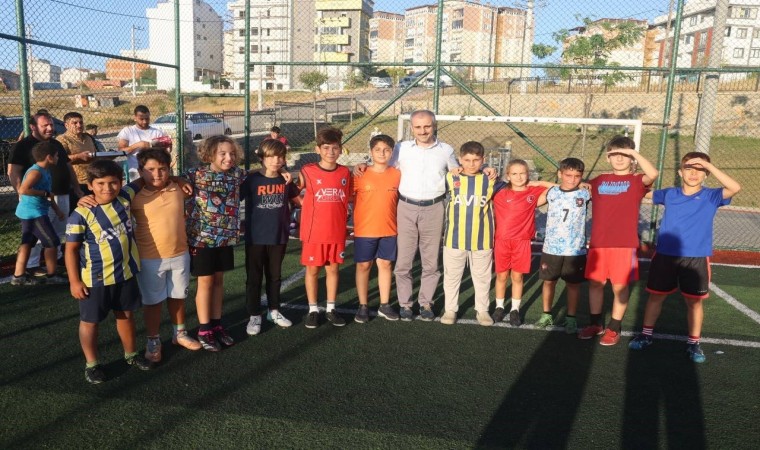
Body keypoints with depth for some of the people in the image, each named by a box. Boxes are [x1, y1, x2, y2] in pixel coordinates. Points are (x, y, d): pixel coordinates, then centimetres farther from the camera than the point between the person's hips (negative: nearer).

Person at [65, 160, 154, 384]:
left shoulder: (125, 197, -6)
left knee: (126, 314, 21)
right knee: (90, 322, 12)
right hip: (95, 279, -5)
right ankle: (92, 364, 31)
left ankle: (131, 354, 41)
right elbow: (71, 249, -12)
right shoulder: (81, 214, -20)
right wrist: (74, 281, -12)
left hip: (125, 273, 5)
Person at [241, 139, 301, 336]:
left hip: (279, 236, 3)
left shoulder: (286, 180, 0)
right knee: (254, 277, 8)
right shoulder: (252, 179, -12)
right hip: (255, 237, -3)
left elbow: (297, 199, 17)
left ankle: (274, 311, 32)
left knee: (275, 276, 17)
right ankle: (254, 316, 20)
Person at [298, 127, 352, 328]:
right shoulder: (307, 172, -8)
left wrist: (343, 220, 6)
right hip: (314, 232, -2)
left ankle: (331, 308, 25)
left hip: (337, 232, 3)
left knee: (333, 268, 12)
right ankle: (313, 310, 22)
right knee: (312, 270, 8)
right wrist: (314, 210, -7)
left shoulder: (345, 173, 2)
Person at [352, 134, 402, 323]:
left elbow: (399, 200, 10)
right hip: (364, 230, -2)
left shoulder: (397, 175, 0)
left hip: (389, 230, 2)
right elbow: (353, 199, 2)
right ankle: (363, 306, 19)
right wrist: (357, 221, -1)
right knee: (363, 266, 7)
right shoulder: (360, 175, -6)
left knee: (386, 265, 10)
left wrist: (394, 220, 6)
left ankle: (384, 305, 23)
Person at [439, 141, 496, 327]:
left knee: (482, 277, 12)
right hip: (454, 239, 0)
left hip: (481, 240, 0)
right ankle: (450, 309, 24)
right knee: (451, 276, 11)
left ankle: (482, 310, 27)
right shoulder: (451, 178, -2)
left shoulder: (489, 180, 0)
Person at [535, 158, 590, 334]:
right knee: (548, 281, 10)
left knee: (573, 284, 7)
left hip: (575, 250, -1)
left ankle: (571, 318, 19)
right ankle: (546, 314, 25)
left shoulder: (585, 194, -3)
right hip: (551, 248, 1)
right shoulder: (551, 192, 0)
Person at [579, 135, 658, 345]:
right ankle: (596, 324, 27)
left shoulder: (636, 181, 0)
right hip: (598, 243, 4)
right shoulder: (599, 180, 12)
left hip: (624, 244, -3)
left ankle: (614, 328, 19)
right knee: (595, 283, 10)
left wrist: (634, 152, -18)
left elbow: (653, 174, -21)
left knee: (620, 286, 4)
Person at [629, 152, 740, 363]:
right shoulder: (669, 194, 4)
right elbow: (645, 192, 19)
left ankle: (693, 343, 23)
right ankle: (646, 334, 26)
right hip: (665, 255, 2)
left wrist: (708, 164, -24)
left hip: (696, 258, -2)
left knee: (694, 302, 7)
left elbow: (735, 188, -22)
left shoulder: (711, 196, -4)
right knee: (656, 296, 11)